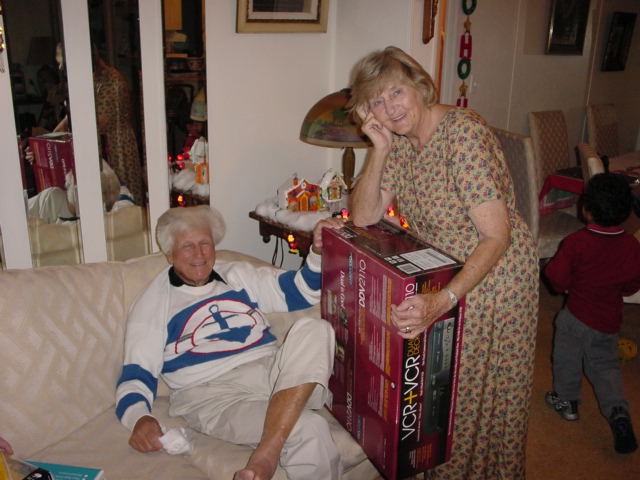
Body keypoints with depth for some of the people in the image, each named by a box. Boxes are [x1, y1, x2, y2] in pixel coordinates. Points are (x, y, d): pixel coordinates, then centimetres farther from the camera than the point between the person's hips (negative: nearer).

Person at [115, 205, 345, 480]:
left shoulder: (239, 275, 22)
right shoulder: (153, 304, 11)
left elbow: (301, 291, 21)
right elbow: (137, 373, 4)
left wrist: (318, 251, 1)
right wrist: (138, 418, -17)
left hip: (272, 369, 6)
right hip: (211, 391, -5)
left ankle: (265, 456, -35)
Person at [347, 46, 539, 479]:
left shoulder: (464, 134, -26)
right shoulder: (401, 140, -3)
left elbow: (497, 237, -29)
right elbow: (364, 217, -5)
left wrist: (443, 301, -40)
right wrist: (380, 148, -16)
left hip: (494, 278, -6)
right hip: (443, 278, 7)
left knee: (485, 395, 12)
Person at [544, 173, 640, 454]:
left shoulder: (575, 243, -23)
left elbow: (556, 277, -17)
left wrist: (565, 288, 5)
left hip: (577, 315, -4)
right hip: (609, 319, 4)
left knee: (567, 358, 17)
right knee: (606, 365, 19)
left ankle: (566, 400, 34)